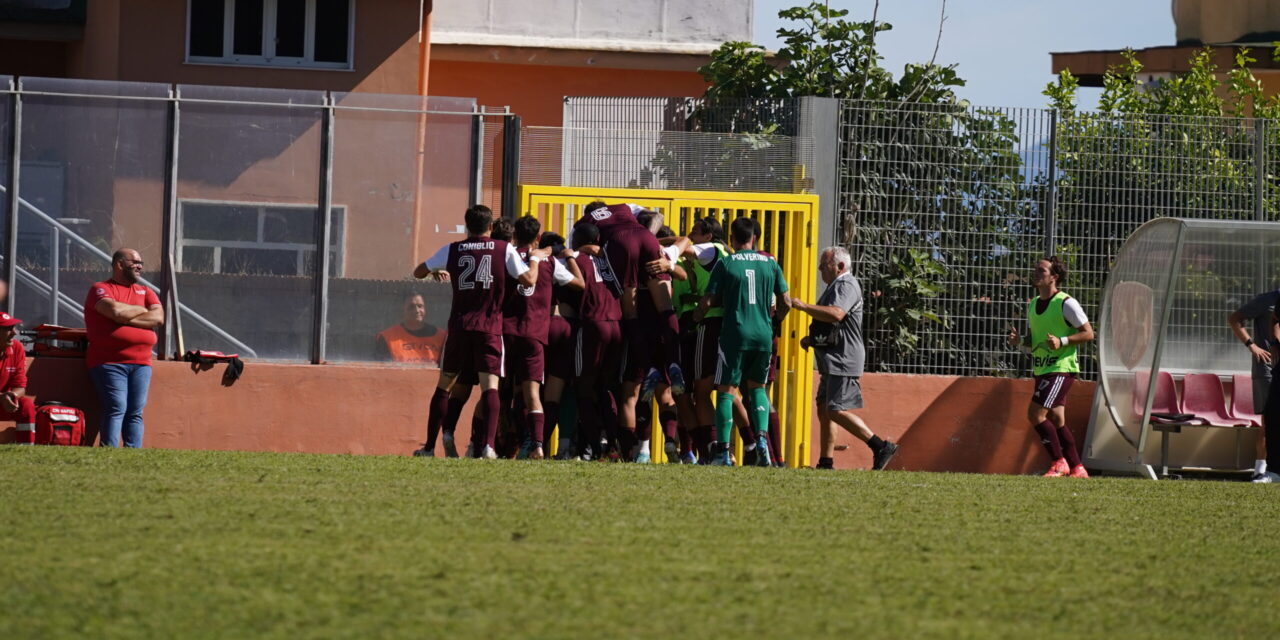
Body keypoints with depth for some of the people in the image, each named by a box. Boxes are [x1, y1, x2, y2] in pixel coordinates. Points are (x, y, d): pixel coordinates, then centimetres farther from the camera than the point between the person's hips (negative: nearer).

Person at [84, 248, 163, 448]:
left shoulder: (145, 292, 20)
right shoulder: (100, 289, 3)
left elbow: (158, 318, 3)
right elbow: (115, 311, -17)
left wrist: (126, 319, -7)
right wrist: (142, 310, 2)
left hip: (141, 363, 5)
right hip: (109, 362, -5)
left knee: (136, 412, -1)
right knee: (116, 408, -15)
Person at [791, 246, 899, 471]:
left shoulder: (846, 285, -12)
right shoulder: (835, 286, 23)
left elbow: (836, 314, -31)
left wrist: (804, 306, -26)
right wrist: (811, 339, 19)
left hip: (844, 360, -11)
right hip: (832, 362, 11)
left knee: (838, 410, -16)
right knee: (824, 410, 10)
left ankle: (881, 447, -15)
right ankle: (825, 462, 12)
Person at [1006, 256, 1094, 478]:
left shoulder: (1066, 303, -10)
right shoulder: (1032, 305, 14)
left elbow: (1088, 333, -8)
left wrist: (1062, 341, -21)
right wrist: (1018, 342, 0)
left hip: (1061, 368, -8)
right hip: (1042, 370, 8)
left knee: (1035, 413, -16)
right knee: (1056, 420, 8)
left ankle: (1059, 463, -7)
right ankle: (1077, 468, 15)